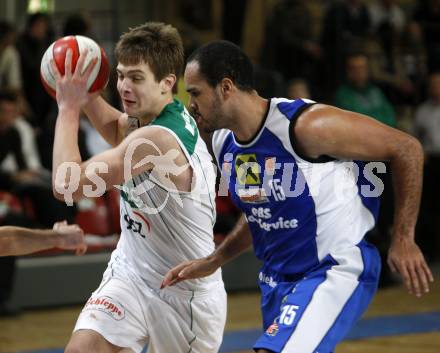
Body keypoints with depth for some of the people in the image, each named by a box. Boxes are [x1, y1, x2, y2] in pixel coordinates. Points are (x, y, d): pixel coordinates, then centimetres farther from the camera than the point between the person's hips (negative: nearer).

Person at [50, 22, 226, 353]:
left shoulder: (157, 139, -31)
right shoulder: (169, 113, -4)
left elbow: (67, 185, -33)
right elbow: (118, 131, 22)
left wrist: (68, 108, -23)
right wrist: (85, 94, 3)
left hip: (186, 290, -7)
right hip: (131, 272, 7)